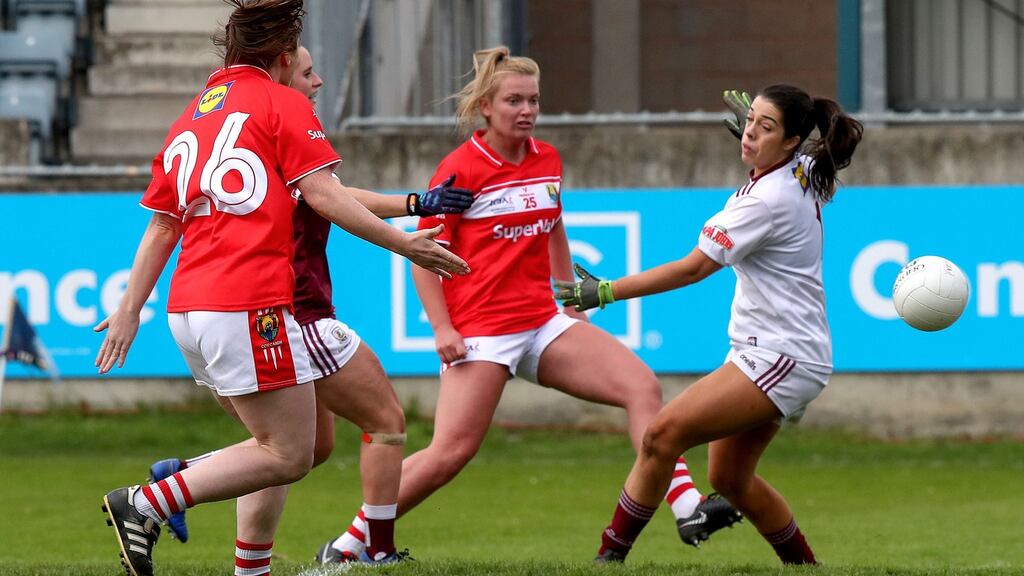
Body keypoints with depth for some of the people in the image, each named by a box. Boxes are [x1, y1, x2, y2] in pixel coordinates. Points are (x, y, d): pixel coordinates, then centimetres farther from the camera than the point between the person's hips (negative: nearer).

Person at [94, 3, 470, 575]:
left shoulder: (190, 119, 21)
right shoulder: (283, 103, 1)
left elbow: (162, 227, 21)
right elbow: (324, 195, -8)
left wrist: (130, 310, 22)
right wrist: (405, 244, -5)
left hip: (188, 310, 8)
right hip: (248, 307, -8)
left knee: (276, 446, 17)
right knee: (289, 456, -6)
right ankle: (146, 504, -14)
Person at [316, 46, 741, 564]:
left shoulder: (547, 160, 9)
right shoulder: (461, 168, -9)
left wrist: (573, 301, 23)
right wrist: (442, 329, -15)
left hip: (543, 324, 6)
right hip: (480, 330, -6)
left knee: (642, 385, -9)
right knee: (450, 453, -14)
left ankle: (687, 510, -13)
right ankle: (349, 543, -2)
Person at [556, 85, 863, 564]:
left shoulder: (766, 201, -21)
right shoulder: (802, 172, 6)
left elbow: (692, 268, -21)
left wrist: (605, 292, -19)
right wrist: (751, 131, 32)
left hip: (781, 359, -11)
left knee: (662, 435, -18)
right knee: (730, 478, 17)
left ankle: (609, 557, -14)